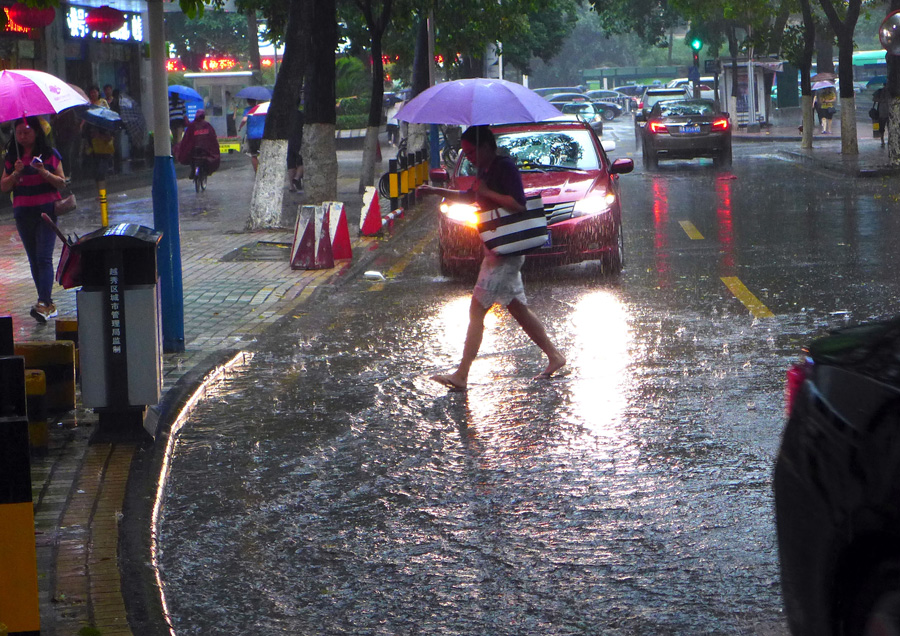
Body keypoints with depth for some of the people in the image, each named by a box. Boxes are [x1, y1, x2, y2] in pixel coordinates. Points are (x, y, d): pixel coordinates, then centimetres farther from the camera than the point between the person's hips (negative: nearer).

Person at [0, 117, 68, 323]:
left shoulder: (50, 154, 0)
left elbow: (62, 183, -1)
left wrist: (45, 173, -17)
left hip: (46, 211, -4)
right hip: (23, 214, 4)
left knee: (44, 258, -15)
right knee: (34, 261, 8)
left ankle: (44, 304, -23)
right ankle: (49, 305, 15)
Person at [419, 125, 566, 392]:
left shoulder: (505, 167, -14)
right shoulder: (485, 171, 14)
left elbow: (518, 204, -25)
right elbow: (472, 197, 32)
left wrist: (487, 193, -18)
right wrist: (436, 191, 29)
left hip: (506, 250, -10)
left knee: (477, 310, -11)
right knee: (518, 309, 15)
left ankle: (461, 375, -11)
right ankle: (554, 357, 23)